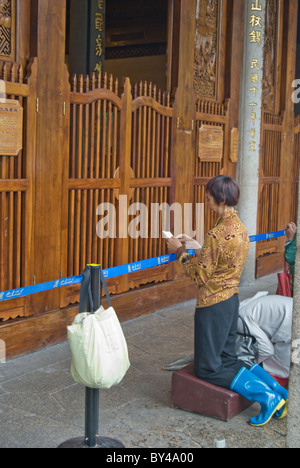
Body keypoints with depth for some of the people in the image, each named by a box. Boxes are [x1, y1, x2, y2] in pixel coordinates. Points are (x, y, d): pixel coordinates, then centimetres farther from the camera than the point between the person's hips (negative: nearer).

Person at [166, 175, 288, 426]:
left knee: (208, 369, 5)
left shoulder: (217, 234, -23)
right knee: (228, 359, 21)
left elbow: (201, 276, -16)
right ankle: (278, 390, 10)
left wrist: (180, 251, -5)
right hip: (232, 299, 9)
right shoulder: (240, 228, 5)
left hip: (214, 304, -9)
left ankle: (265, 395, -4)